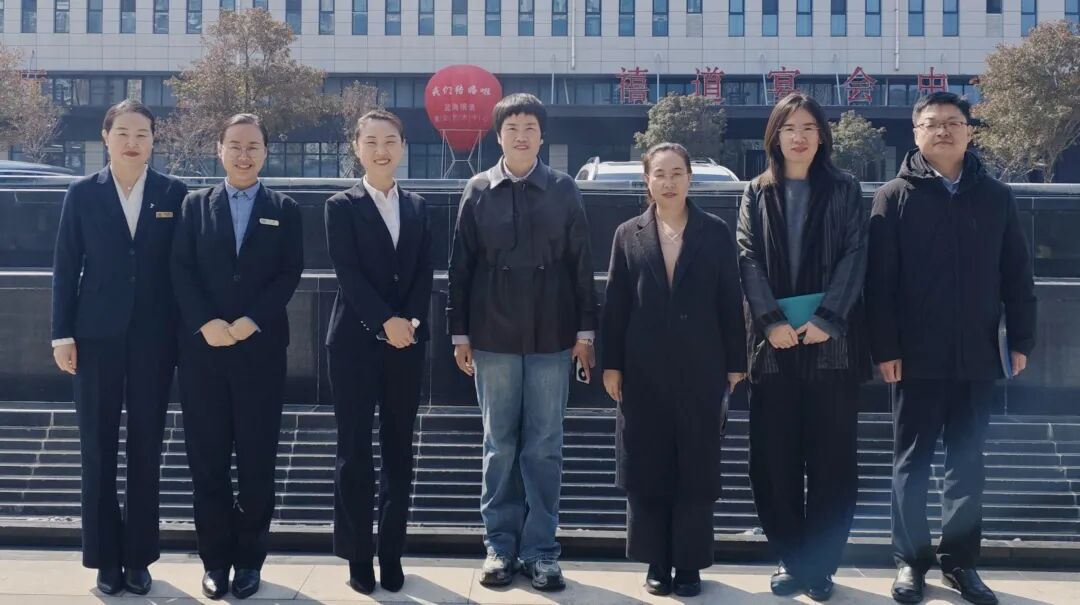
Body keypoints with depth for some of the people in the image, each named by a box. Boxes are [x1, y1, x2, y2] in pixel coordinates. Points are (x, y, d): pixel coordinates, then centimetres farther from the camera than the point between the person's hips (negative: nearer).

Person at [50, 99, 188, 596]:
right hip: (97, 335, 0)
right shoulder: (82, 194, 2)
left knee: (146, 447, 6)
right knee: (98, 448, 4)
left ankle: (139, 556, 16)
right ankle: (105, 558, 14)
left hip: (154, 337, 0)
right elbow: (66, 267, 2)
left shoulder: (174, 194, 2)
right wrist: (62, 334, -3)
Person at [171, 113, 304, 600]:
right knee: (207, 456, 4)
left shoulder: (284, 210, 8)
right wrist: (206, 324, -13)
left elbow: (290, 274, -1)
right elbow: (181, 270, 1)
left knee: (257, 457, 3)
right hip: (202, 347, 1)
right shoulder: (195, 204, 10)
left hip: (261, 348, -1)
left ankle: (249, 558, 14)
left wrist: (250, 322, -12)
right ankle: (215, 558, 14)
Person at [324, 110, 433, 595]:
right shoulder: (342, 206, 1)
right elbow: (348, 273, -9)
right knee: (355, 450, 1)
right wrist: (385, 322, -17)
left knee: (399, 450, 6)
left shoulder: (417, 207, 12)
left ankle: (392, 554, 13)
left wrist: (410, 321, -9)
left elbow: (424, 274, 6)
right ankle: (357, 556, 9)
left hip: (408, 342, 3)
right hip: (356, 341, -3)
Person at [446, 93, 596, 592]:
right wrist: (459, 332, 1)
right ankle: (500, 545, 16)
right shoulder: (477, 191, 4)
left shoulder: (563, 190, 3)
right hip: (493, 337, 0)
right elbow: (460, 265, 4)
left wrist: (585, 330, 0)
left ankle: (541, 550, 11)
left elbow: (581, 263, 4)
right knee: (500, 445, 7)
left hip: (551, 336, 0)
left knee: (544, 447, 4)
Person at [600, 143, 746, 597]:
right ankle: (656, 562, 17)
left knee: (696, 472, 4)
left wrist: (735, 363, 0)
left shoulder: (716, 233, 3)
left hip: (700, 370, -1)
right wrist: (611, 364, 0)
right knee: (647, 472, 5)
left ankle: (690, 564, 14)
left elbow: (731, 301, 3)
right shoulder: (629, 235, 6)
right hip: (645, 372, 1)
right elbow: (615, 303, 5)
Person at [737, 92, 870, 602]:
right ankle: (789, 559, 13)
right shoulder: (756, 194, 11)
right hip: (774, 343, 1)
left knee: (831, 457, 0)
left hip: (832, 341, -1)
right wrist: (771, 321, -14)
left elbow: (854, 257, -2)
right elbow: (748, 259, 0)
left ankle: (821, 564, 9)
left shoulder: (845, 191, 7)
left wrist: (826, 319, -15)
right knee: (775, 458, 2)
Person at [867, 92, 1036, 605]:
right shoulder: (895, 197, 0)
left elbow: (1016, 275, 8)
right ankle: (911, 559, 16)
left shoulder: (996, 197, 6)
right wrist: (884, 348, -10)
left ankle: (960, 559, 19)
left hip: (976, 355, 2)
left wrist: (1021, 340, 2)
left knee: (967, 462, 9)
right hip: (917, 356, -2)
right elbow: (879, 281, -5)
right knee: (912, 461, 6)